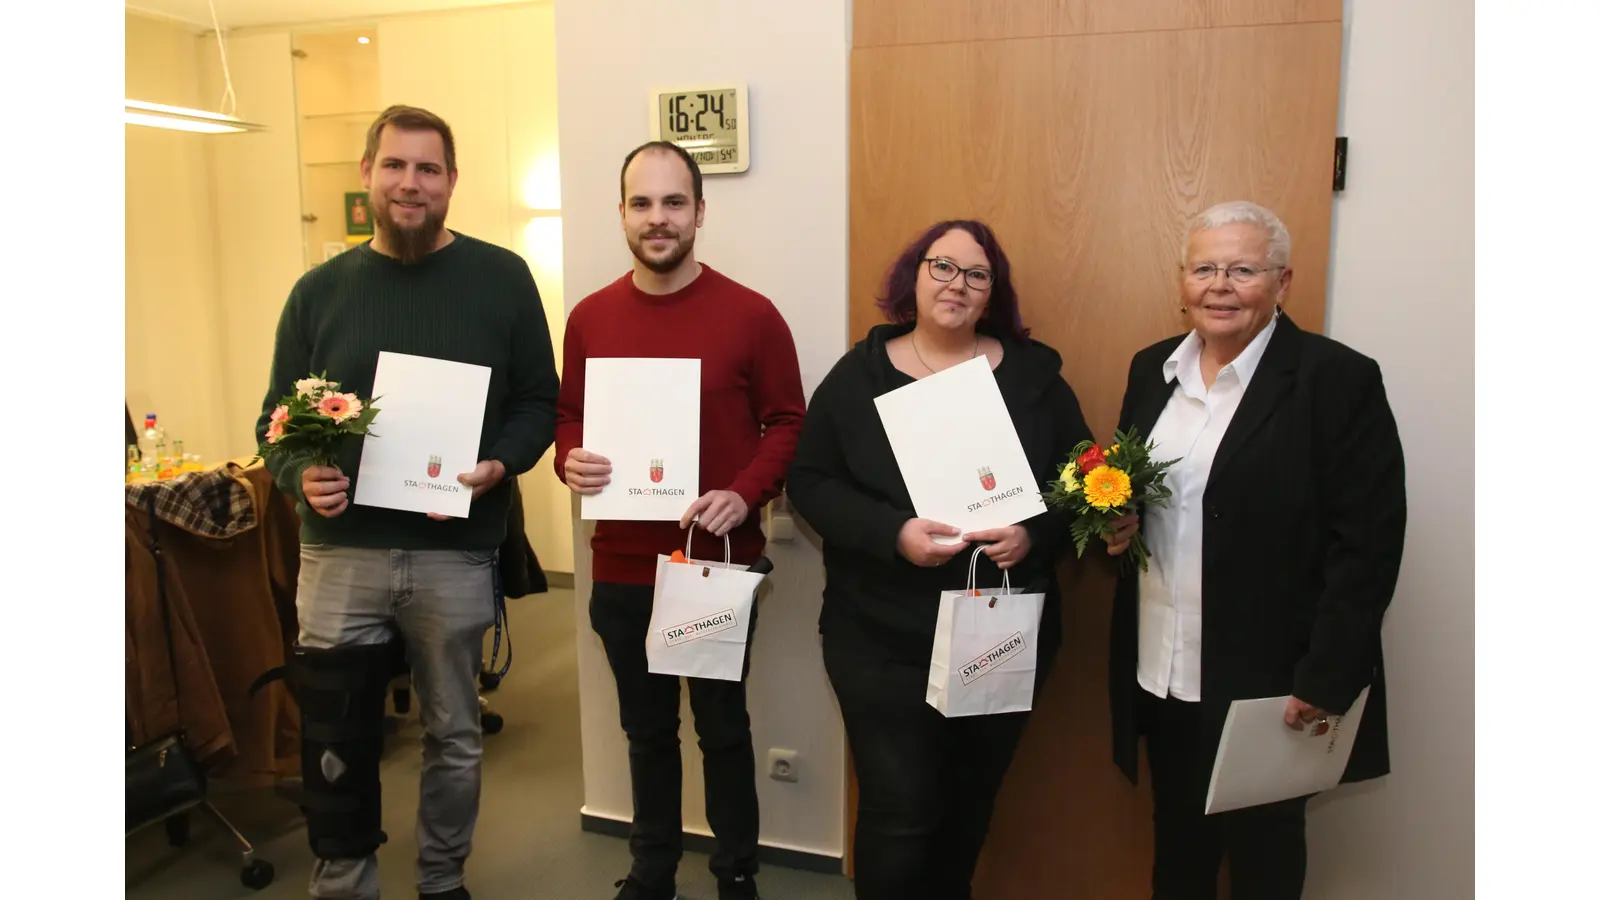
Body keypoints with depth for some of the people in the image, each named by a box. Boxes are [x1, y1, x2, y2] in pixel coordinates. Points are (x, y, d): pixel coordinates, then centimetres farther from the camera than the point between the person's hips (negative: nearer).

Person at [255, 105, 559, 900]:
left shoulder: (502, 279, 0)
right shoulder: (320, 290, 6)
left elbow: (539, 402, 1)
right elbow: (278, 415, 9)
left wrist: (498, 466, -17)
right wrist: (299, 474, -12)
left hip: (455, 553, -1)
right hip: (340, 551, 1)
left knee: (453, 735, 15)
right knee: (335, 744, 8)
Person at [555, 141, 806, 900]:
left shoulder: (751, 315, -9)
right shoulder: (590, 317, 2)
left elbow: (787, 423, -5)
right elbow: (567, 417, 9)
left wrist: (744, 495, -21)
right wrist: (570, 461, -13)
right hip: (622, 568, 3)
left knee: (722, 728, 14)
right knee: (647, 730, 19)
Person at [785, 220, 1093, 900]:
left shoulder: (1033, 373, 2)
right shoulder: (859, 374, -2)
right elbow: (810, 481, -5)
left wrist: (1035, 534, -17)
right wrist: (893, 533, -21)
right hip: (883, 640, -2)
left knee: (972, 800, 19)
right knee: (899, 810, 0)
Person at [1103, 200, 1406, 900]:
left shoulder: (1337, 378, -12)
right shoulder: (1152, 369, 6)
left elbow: (1367, 544, -14)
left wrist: (1325, 681, -16)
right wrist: (1117, 522, -5)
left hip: (1269, 685, -5)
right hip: (1160, 676, 5)